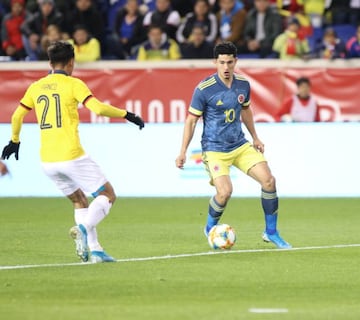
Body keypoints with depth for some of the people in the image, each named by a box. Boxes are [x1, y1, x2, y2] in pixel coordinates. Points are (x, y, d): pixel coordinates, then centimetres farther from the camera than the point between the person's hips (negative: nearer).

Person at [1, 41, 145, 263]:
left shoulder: (36, 87, 11)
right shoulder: (73, 84, -5)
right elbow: (98, 108, -17)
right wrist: (127, 115, -6)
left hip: (47, 161, 6)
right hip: (72, 156, -6)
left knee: (79, 201, 21)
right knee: (108, 195, 4)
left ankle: (94, 249, 9)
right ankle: (83, 228, -21)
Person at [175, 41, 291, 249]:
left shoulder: (243, 85, 1)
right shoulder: (204, 89, -14)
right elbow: (191, 120, -8)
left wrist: (255, 137, 24)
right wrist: (183, 152, -9)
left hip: (240, 145, 5)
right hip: (214, 150, -5)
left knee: (269, 180, -8)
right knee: (225, 191, -22)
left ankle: (271, 232, 8)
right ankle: (210, 228, 9)